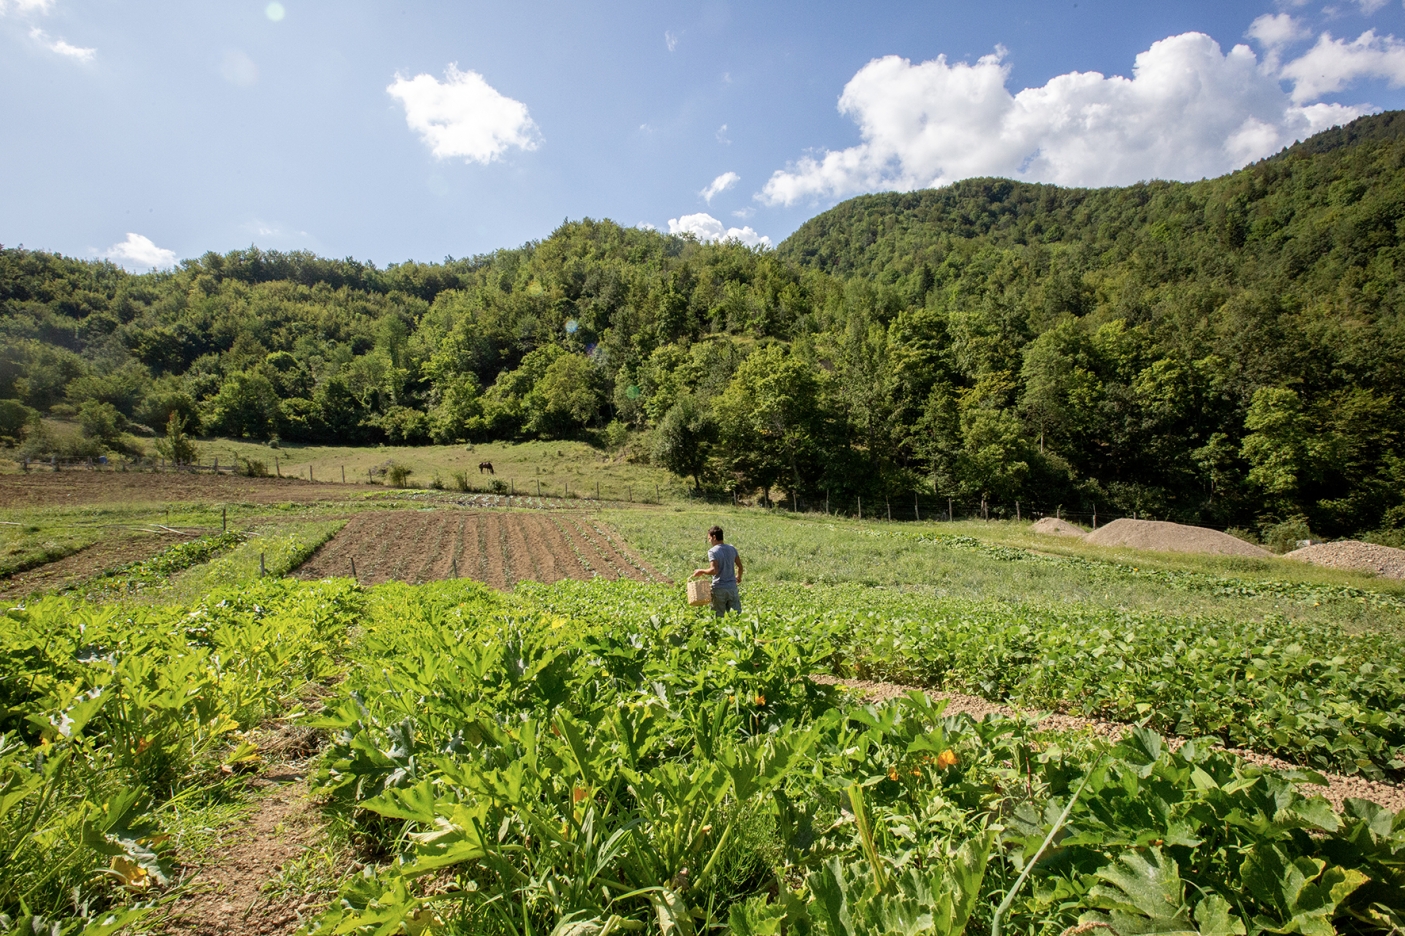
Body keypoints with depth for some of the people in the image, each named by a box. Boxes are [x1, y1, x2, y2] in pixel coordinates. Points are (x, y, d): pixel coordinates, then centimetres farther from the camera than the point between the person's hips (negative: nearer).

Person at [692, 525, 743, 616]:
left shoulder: (712, 551, -11)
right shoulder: (732, 548, 7)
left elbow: (714, 570, -21)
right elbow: (740, 566, 11)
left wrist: (701, 571, -6)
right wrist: (738, 577, 29)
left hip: (719, 589, -5)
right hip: (732, 587, 5)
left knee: (718, 617, 5)